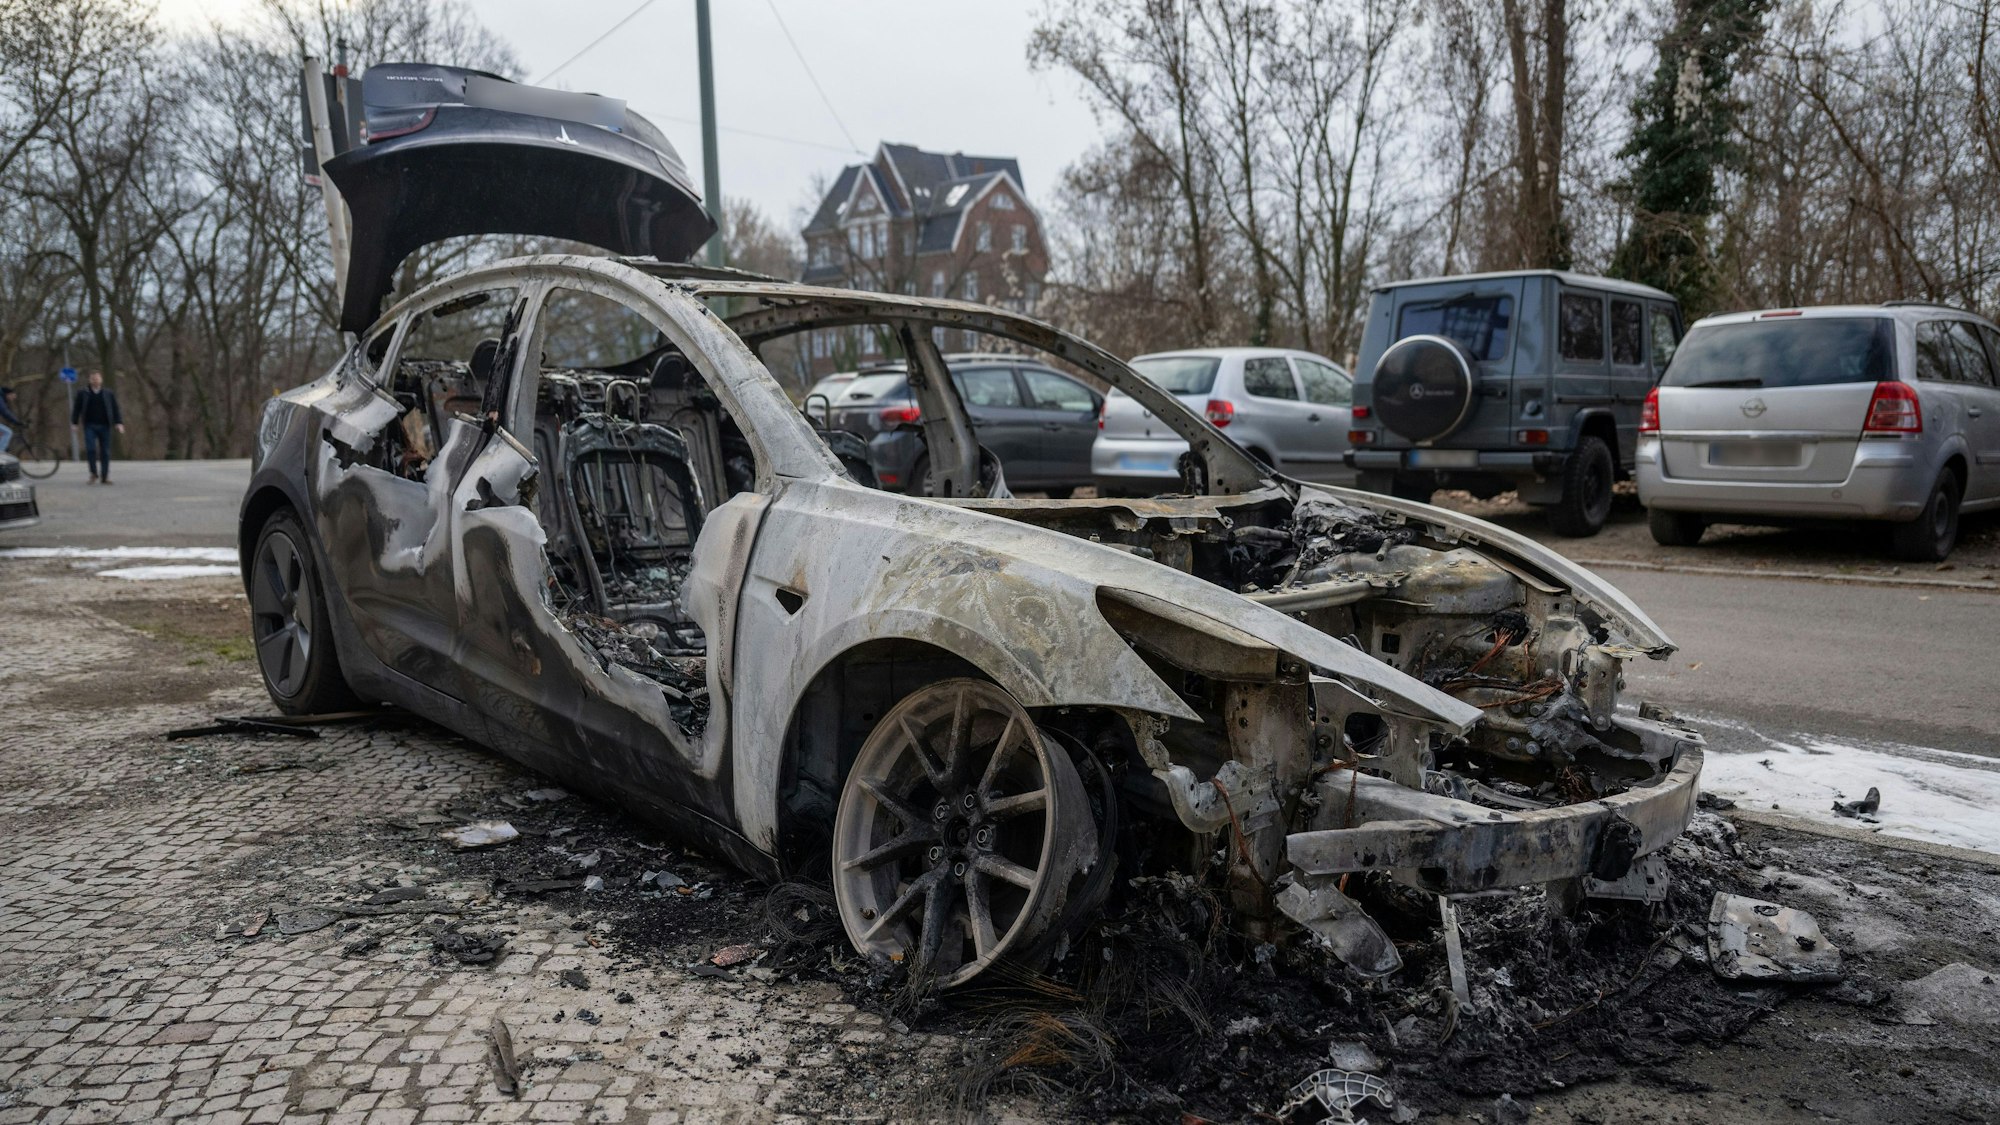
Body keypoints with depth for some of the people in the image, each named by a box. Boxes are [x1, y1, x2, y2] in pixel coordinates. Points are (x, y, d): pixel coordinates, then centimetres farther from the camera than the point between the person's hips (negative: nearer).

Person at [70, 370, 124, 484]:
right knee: (90, 449, -13)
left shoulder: (109, 393, 7)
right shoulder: (83, 393, 7)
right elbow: (77, 409, 10)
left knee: (105, 452, 0)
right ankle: (94, 474, 0)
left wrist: (119, 423, -7)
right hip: (89, 426, 0)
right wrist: (74, 423, 3)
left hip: (104, 426, 0)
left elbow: (116, 409, 4)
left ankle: (104, 477, 6)